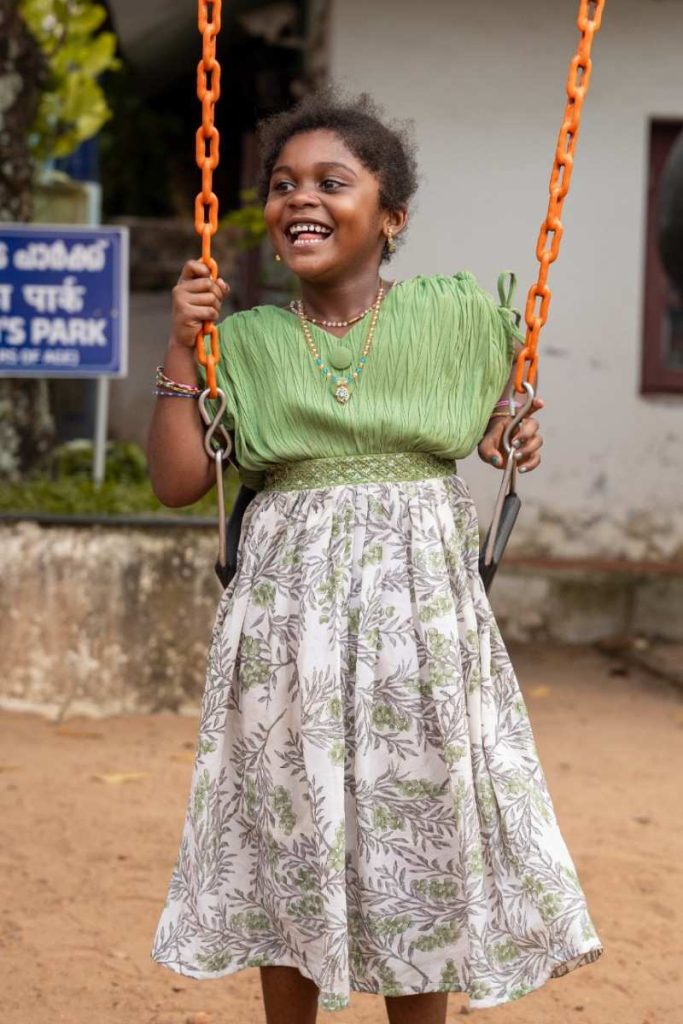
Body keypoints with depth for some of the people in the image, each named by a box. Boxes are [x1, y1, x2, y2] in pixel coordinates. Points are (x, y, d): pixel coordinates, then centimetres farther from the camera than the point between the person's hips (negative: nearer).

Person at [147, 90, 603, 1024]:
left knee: (424, 842, 7)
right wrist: (182, 350, -6)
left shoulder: (458, 315, 3)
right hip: (288, 618, 0)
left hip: (422, 616, 0)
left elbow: (507, 399, 23)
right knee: (290, 842, 8)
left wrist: (515, 434, 2)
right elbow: (178, 483, -1)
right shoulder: (244, 340, 3)